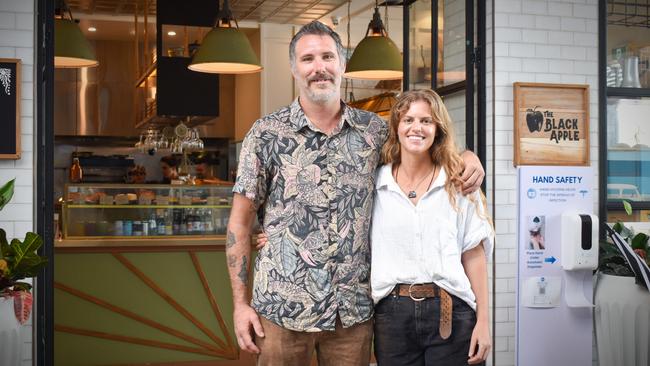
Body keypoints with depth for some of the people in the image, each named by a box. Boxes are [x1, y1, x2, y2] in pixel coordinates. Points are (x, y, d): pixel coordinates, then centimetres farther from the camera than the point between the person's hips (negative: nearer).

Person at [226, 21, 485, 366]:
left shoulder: (373, 129, 6)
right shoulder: (266, 133, -3)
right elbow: (240, 222, 0)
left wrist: (466, 154, 1)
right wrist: (240, 303, -5)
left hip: (354, 309, 3)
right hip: (283, 308, -2)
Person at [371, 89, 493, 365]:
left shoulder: (458, 184, 4)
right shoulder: (375, 183, 6)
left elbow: (474, 255, 3)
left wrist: (483, 321, -2)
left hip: (450, 314, -1)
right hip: (392, 313, 1)